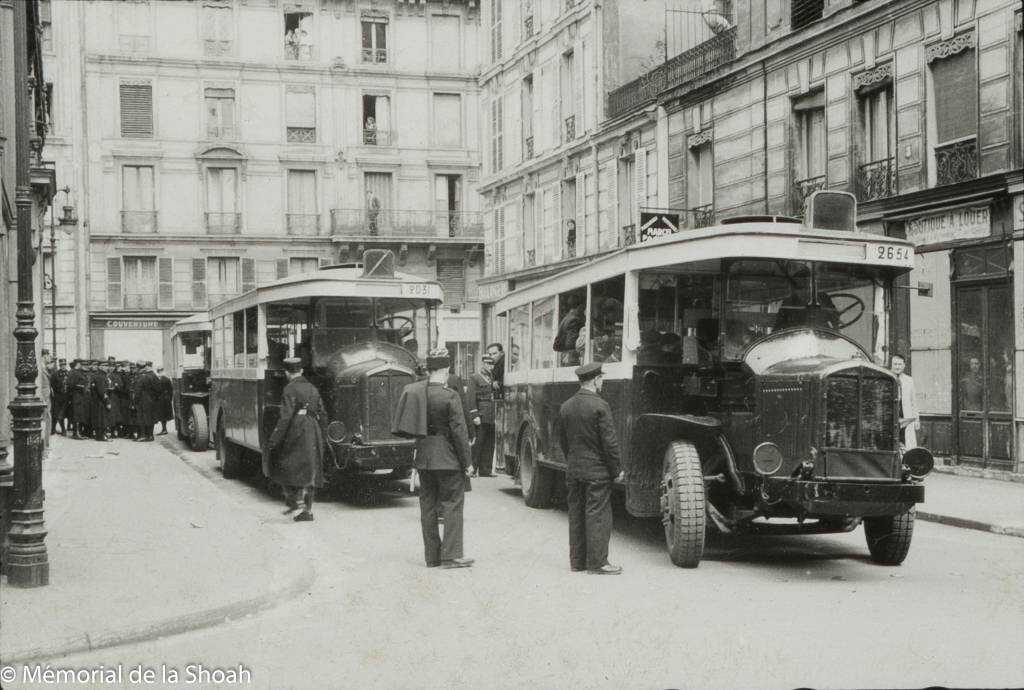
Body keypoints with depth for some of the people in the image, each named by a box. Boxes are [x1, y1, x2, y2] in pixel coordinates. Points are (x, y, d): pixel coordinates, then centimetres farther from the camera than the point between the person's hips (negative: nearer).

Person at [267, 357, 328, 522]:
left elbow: (285, 417, -16)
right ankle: (307, 511, 8)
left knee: (284, 467, 9)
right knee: (309, 473, 8)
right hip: (314, 434, 6)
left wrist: (274, 440, -14)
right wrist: (322, 439, 21)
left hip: (296, 433, -6)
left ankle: (292, 501, 0)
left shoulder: (290, 389, -8)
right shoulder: (312, 388, 12)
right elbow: (323, 415, 14)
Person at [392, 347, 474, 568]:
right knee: (452, 504, 1)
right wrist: (467, 463, -7)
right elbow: (459, 432, -13)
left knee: (428, 505, 11)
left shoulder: (412, 391, 2)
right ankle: (451, 555, -2)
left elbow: (407, 426, 10)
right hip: (447, 458, -6)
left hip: (423, 457, 6)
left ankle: (432, 555, 16)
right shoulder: (450, 396, -14)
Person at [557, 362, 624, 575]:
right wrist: (616, 471, -5)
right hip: (597, 471, -6)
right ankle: (598, 562, 2)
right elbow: (610, 442, -14)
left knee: (576, 515, 12)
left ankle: (577, 560, 18)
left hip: (573, 471, 6)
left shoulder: (565, 407, 6)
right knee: (598, 516, 0)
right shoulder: (599, 406, -15)